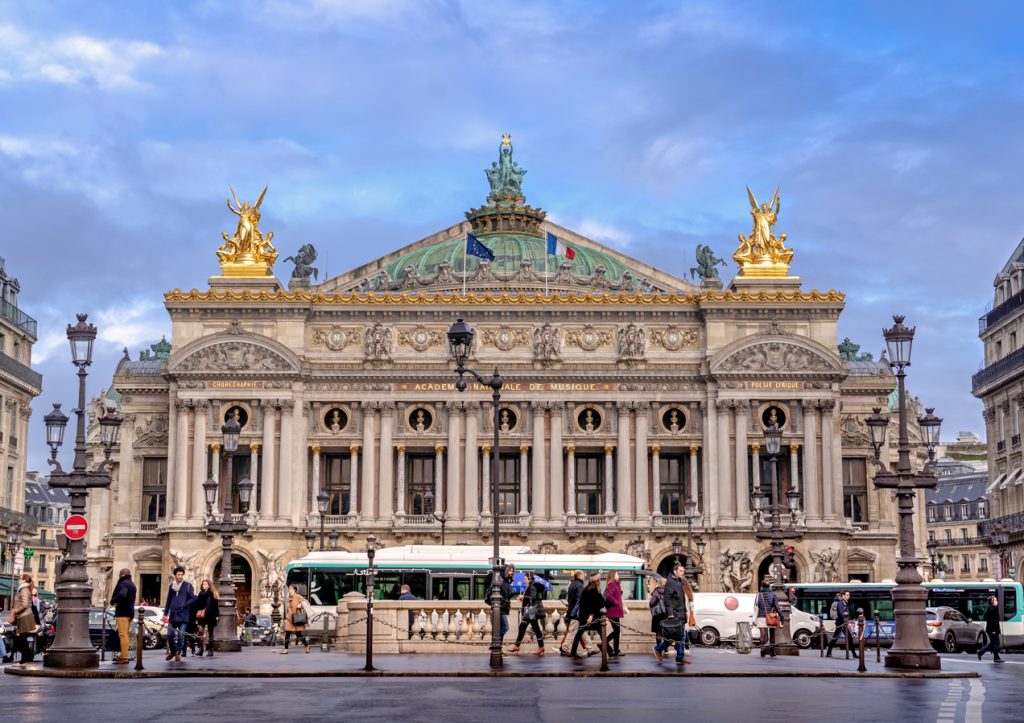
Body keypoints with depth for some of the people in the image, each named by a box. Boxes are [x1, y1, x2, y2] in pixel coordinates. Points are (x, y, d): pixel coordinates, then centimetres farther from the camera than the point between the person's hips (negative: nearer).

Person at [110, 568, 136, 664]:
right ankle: (123, 655, 24)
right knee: (124, 634, 18)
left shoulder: (123, 584, -14)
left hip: (123, 612, -10)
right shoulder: (132, 584, 19)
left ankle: (124, 657, -12)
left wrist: (113, 601, -18)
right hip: (130, 612, 10)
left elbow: (122, 595, -33)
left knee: (123, 634, -10)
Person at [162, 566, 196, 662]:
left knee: (181, 635, -4)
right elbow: (168, 600, 17)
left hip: (183, 615, -3)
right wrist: (165, 614, 13)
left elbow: (193, 599, -2)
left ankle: (178, 653, 7)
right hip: (173, 615, 3)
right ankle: (172, 651, 24)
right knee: (170, 635, 2)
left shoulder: (188, 585, 0)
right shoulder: (171, 586, 12)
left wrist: (184, 605, -14)